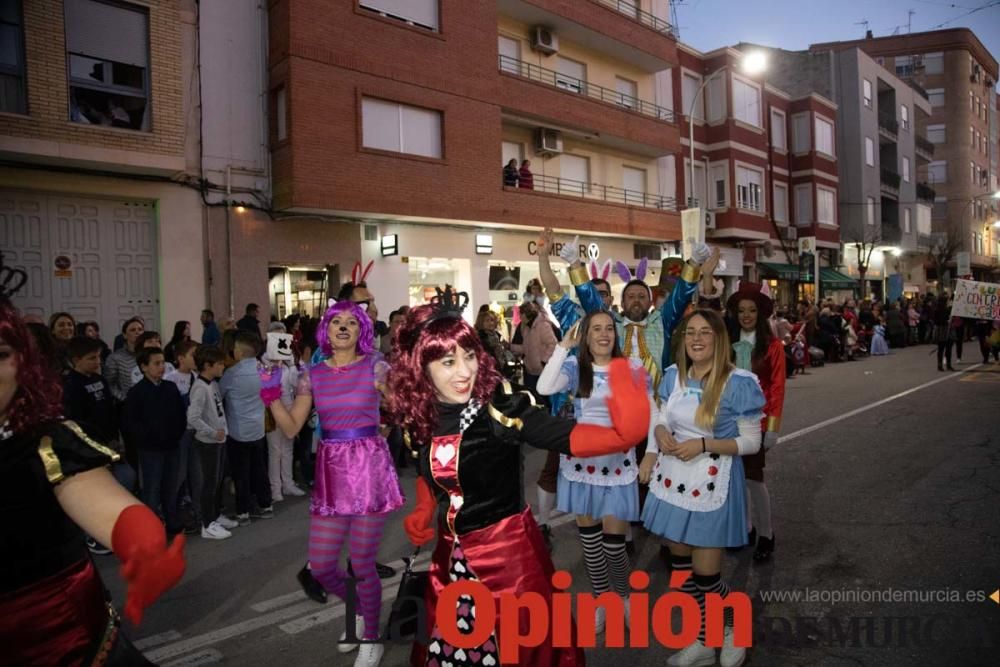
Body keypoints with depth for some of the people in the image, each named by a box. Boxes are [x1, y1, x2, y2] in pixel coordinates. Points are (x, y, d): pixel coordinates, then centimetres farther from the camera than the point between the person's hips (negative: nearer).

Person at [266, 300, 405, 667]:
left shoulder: (375, 367, -3)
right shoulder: (313, 375, 6)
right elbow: (291, 428, 3)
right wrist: (272, 396, -9)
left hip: (369, 468, -4)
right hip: (330, 473, 4)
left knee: (361, 564, 5)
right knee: (319, 567, 8)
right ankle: (358, 609, 39)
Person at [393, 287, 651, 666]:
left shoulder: (499, 405, -21)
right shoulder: (418, 417, -5)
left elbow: (566, 437, -31)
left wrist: (624, 432, -46)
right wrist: (422, 513, -2)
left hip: (508, 549, -4)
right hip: (451, 553, 5)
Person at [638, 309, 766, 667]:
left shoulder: (738, 382, -14)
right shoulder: (673, 376, 2)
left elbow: (751, 441, -10)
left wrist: (703, 444, -21)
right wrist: (659, 434, -11)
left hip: (711, 483, -5)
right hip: (673, 478, 5)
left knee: (705, 576, 1)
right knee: (680, 568, 13)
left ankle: (736, 629, 33)